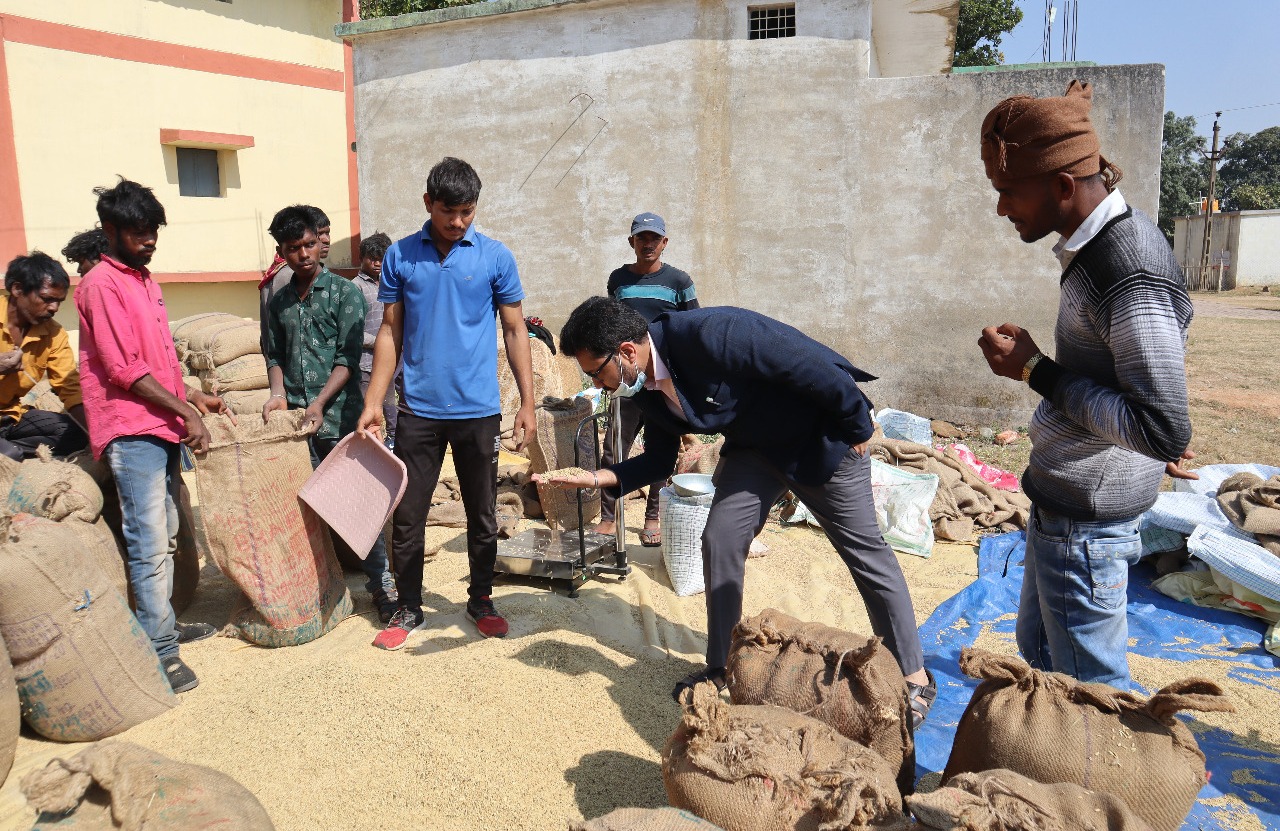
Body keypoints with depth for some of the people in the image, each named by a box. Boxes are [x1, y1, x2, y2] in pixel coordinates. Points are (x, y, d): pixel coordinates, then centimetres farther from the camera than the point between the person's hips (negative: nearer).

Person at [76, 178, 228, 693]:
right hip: (131, 431, -9)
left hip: (164, 426, 9)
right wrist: (186, 413, -15)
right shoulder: (101, 284, -10)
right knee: (149, 545, -8)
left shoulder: (144, 281, 18)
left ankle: (165, 624, 26)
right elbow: (125, 369, -16)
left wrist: (194, 397, 16)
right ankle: (160, 650, -4)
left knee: (166, 538, 15)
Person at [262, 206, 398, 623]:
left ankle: (381, 586, 2)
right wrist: (278, 393, 0)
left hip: (340, 417, -4)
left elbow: (348, 357, -6)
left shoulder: (345, 293, 1)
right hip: (296, 420, 4)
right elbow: (275, 357, 20)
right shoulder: (278, 303, 15)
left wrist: (320, 402, -16)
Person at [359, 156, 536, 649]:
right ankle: (409, 609, 24)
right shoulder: (399, 257, 3)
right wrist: (373, 402, 1)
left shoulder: (495, 257, 0)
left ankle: (481, 600, 29)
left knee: (483, 515, 10)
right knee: (407, 516, 7)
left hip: (478, 410, -1)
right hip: (418, 410, 1)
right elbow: (391, 332, 7)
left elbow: (515, 331, 4)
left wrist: (527, 403, 0)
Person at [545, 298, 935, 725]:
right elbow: (659, 459, 4)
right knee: (720, 540, -1)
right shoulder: (645, 386, -8)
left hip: (822, 435, -7)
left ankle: (914, 676, 18)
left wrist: (857, 429, -18)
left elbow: (814, 366, -29)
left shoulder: (709, 334, -35)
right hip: (754, 446, 7)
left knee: (863, 548, 3)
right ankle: (719, 669, 15)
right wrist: (595, 477, -11)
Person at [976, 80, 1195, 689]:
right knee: (1037, 651, 24)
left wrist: (1036, 371, -23)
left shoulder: (1129, 274, -26)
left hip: (1084, 521, -10)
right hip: (1061, 501, 10)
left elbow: (1163, 433, -28)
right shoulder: (1101, 243, 5)